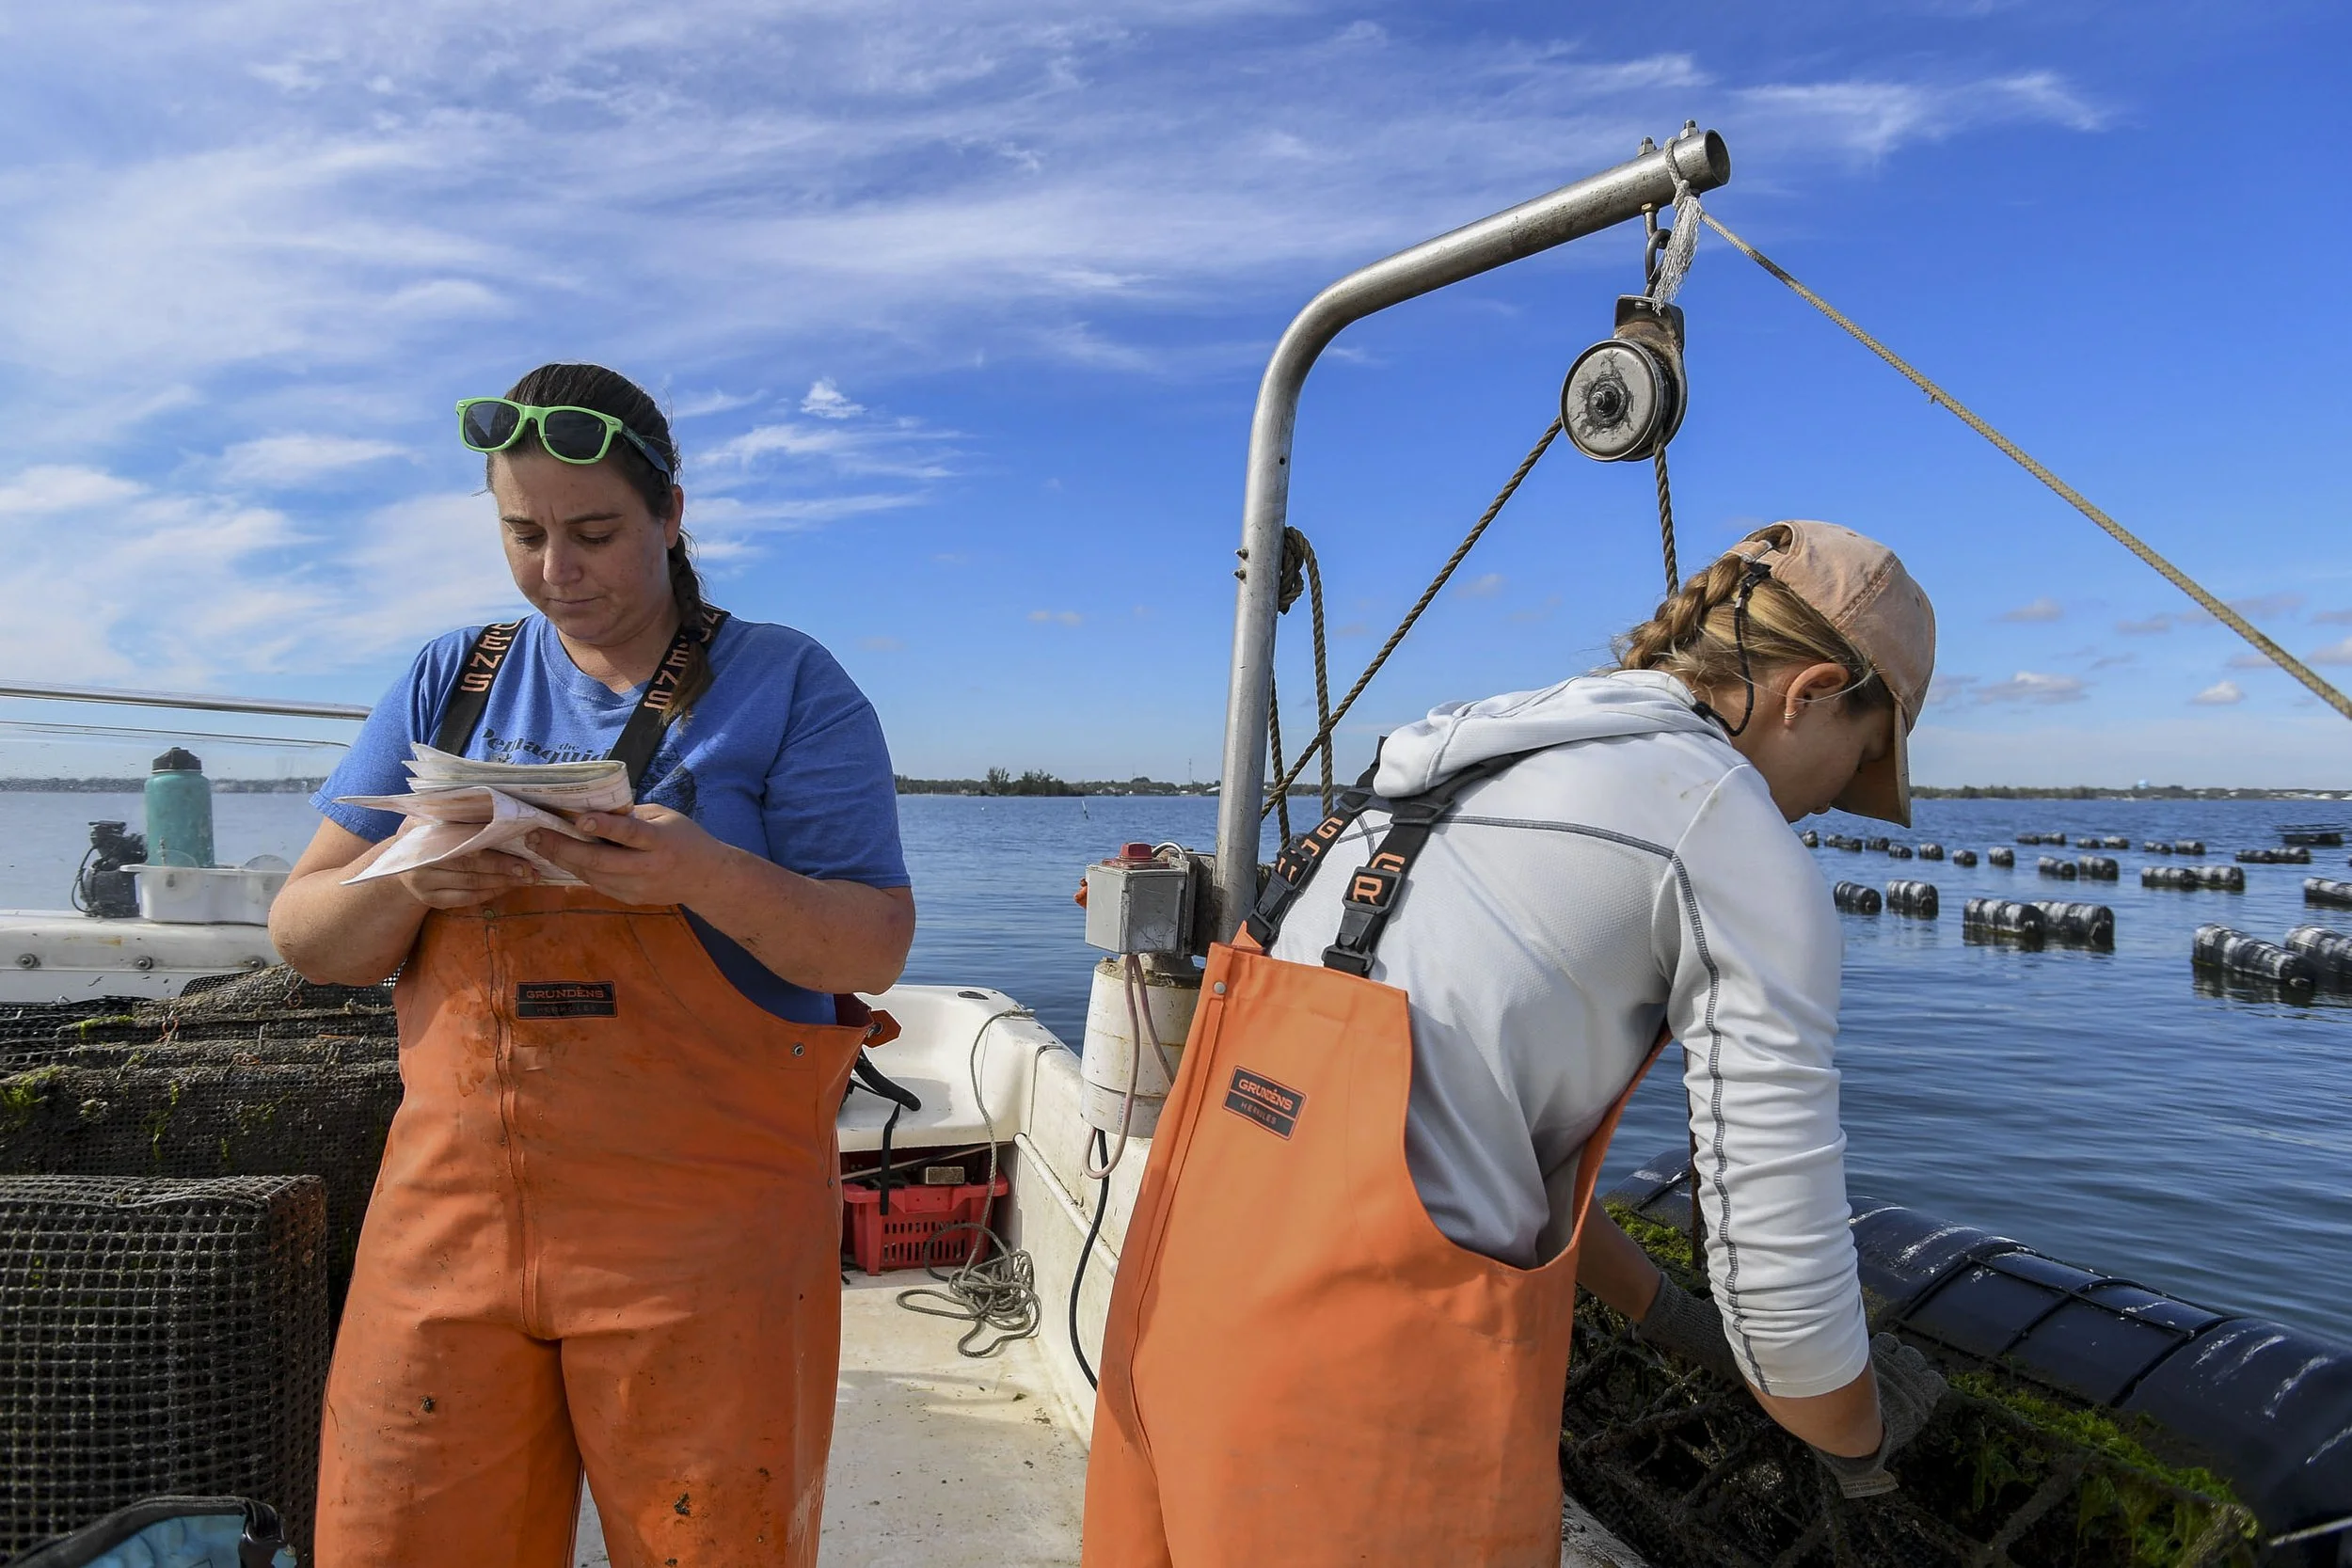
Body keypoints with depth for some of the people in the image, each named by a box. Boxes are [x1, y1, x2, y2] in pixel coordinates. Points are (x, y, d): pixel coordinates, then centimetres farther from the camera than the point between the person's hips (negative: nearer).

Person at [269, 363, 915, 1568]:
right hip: (452, 1210, 3)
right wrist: (407, 884, -14)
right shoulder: (452, 680, 10)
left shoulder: (784, 684, -1)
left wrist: (704, 878, -24)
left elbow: (876, 948, -7)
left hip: (705, 1229, -3)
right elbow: (303, 935, 8)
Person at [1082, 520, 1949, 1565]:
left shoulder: (1471, 762, 17)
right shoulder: (1743, 845, -6)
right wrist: (1859, 1442, 17)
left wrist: (1663, 1313, 32)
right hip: (1370, 1342, -8)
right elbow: (1778, 1277, -5)